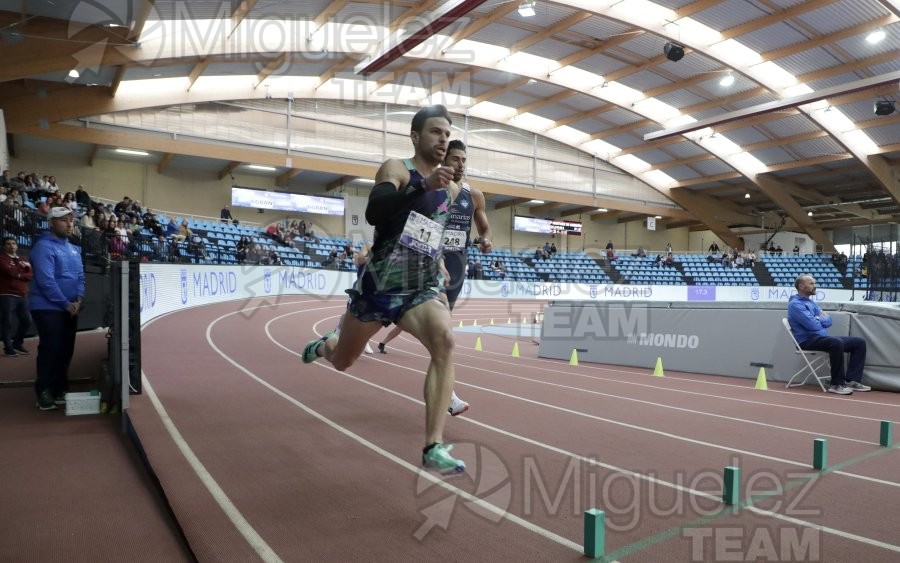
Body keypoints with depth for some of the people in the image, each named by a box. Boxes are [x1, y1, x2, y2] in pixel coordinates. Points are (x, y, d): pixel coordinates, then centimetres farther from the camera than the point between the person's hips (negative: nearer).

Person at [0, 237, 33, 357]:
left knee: (26, 321, 8)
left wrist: (18, 275, -9)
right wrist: (22, 267, -1)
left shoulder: (23, 260, 19)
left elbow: (30, 275, 6)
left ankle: (17, 343, 24)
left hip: (23, 295, 6)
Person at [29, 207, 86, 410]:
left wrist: (78, 300, -7)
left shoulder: (74, 249, 13)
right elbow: (46, 281, -19)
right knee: (50, 350, -5)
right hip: (48, 309, -7)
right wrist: (66, 304, -17)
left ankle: (60, 389, 21)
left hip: (70, 309, 7)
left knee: (66, 350, 11)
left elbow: (80, 277, 10)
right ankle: (44, 393, 4)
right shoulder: (44, 247, -12)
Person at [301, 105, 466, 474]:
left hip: (420, 290, 3)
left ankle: (434, 447, -27)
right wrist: (424, 185, -42)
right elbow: (373, 212, -32)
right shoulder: (396, 169, -11)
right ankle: (323, 346, 57)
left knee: (444, 341, -29)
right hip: (378, 286, -3)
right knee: (342, 362, 18)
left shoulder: (452, 189, 7)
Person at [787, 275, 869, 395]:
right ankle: (836, 384, -28)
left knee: (859, 342, 3)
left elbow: (828, 320, 13)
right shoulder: (795, 304, -9)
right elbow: (813, 325, -19)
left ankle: (851, 380, -5)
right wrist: (822, 320, 2)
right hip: (808, 341, -10)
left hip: (822, 338, 10)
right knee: (837, 343, -36)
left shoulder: (811, 303, 22)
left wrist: (818, 319, -7)